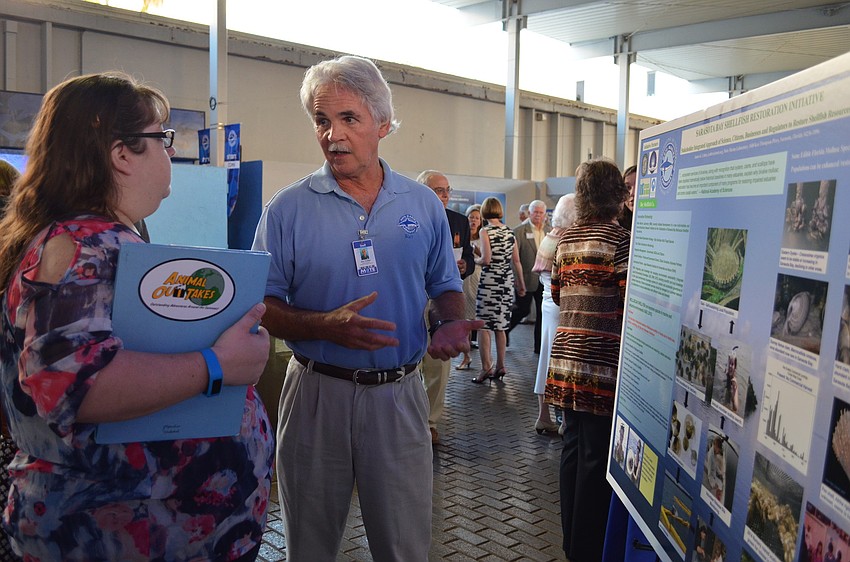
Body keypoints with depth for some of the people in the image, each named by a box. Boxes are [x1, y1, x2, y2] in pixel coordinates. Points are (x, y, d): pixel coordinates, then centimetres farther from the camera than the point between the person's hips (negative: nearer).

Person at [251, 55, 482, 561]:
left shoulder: (424, 205, 3)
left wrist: (450, 325, -10)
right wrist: (325, 325, -22)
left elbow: (446, 287, 12)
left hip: (399, 394, 2)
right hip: (316, 392, -1)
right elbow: (260, 306, -5)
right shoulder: (288, 209, -4)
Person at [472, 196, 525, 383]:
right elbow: (516, 260, 12)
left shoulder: (485, 231, -8)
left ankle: (486, 367, -4)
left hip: (489, 280, -6)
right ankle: (500, 366, 17)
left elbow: (486, 259, -17)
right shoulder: (509, 231, 10)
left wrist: (472, 260, 3)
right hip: (507, 280, 6)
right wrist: (521, 282, 21)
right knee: (500, 325, 12)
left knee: (483, 325, -1)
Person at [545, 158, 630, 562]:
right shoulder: (620, 240, -11)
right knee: (597, 454, 2)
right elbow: (632, 303, -15)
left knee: (574, 446, 15)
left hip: (566, 354, 7)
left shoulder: (566, 238, 8)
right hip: (603, 361, -6)